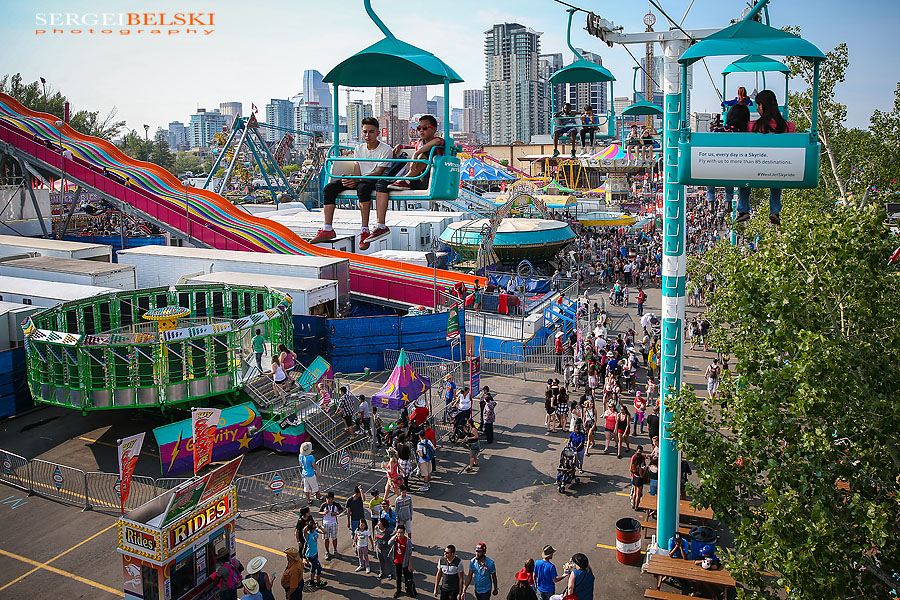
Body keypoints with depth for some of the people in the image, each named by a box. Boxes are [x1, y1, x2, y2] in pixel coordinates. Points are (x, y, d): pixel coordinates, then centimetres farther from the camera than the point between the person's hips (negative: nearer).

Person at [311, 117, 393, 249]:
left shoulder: (386, 150, -3)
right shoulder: (359, 149, 17)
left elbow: (378, 172, -15)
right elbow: (357, 170, 9)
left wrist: (357, 179, -28)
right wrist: (351, 179, -17)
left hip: (375, 180, -6)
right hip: (359, 180, 6)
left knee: (363, 187, -41)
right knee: (329, 188, -14)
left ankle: (365, 231, -38)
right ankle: (328, 229, -16)